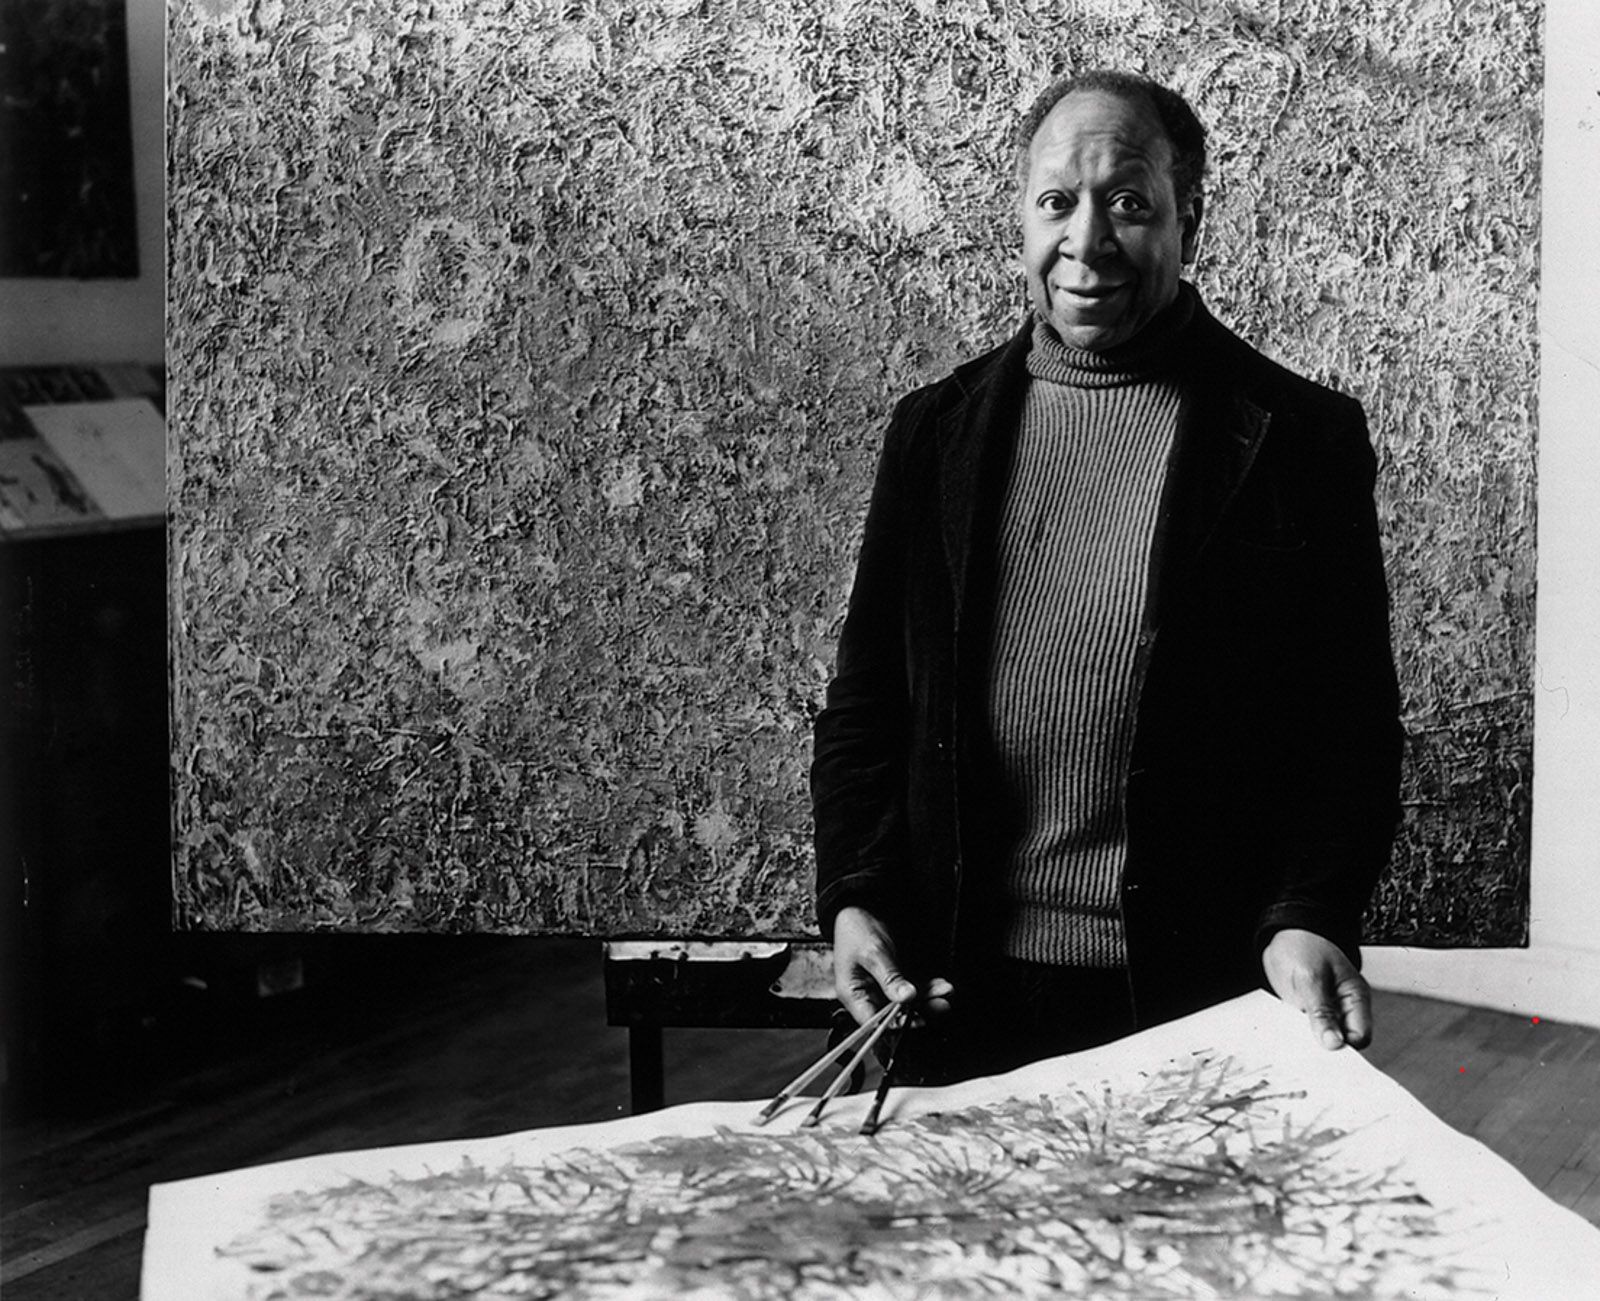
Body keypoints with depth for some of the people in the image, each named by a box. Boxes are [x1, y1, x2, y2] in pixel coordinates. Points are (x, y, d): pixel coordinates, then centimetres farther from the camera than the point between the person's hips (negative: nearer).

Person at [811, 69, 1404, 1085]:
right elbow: (868, 697, 9)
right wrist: (853, 896, -2)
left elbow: (1353, 724, -3)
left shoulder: (1300, 438, -2)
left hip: (1198, 1000, -2)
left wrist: (1311, 917, -17)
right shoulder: (934, 429, 7)